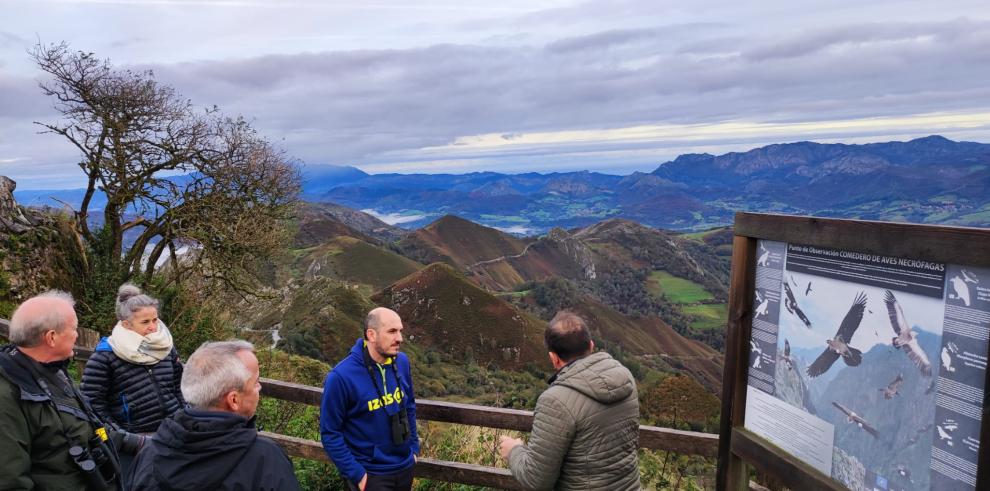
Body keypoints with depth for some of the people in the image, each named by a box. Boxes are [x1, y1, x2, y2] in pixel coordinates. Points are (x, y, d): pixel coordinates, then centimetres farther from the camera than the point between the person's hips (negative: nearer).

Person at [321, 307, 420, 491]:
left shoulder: (401, 362, -7)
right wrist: (356, 475, -14)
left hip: (405, 466, 6)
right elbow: (330, 433, -15)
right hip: (370, 474, -5)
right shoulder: (341, 377, -23)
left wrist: (413, 447, 9)